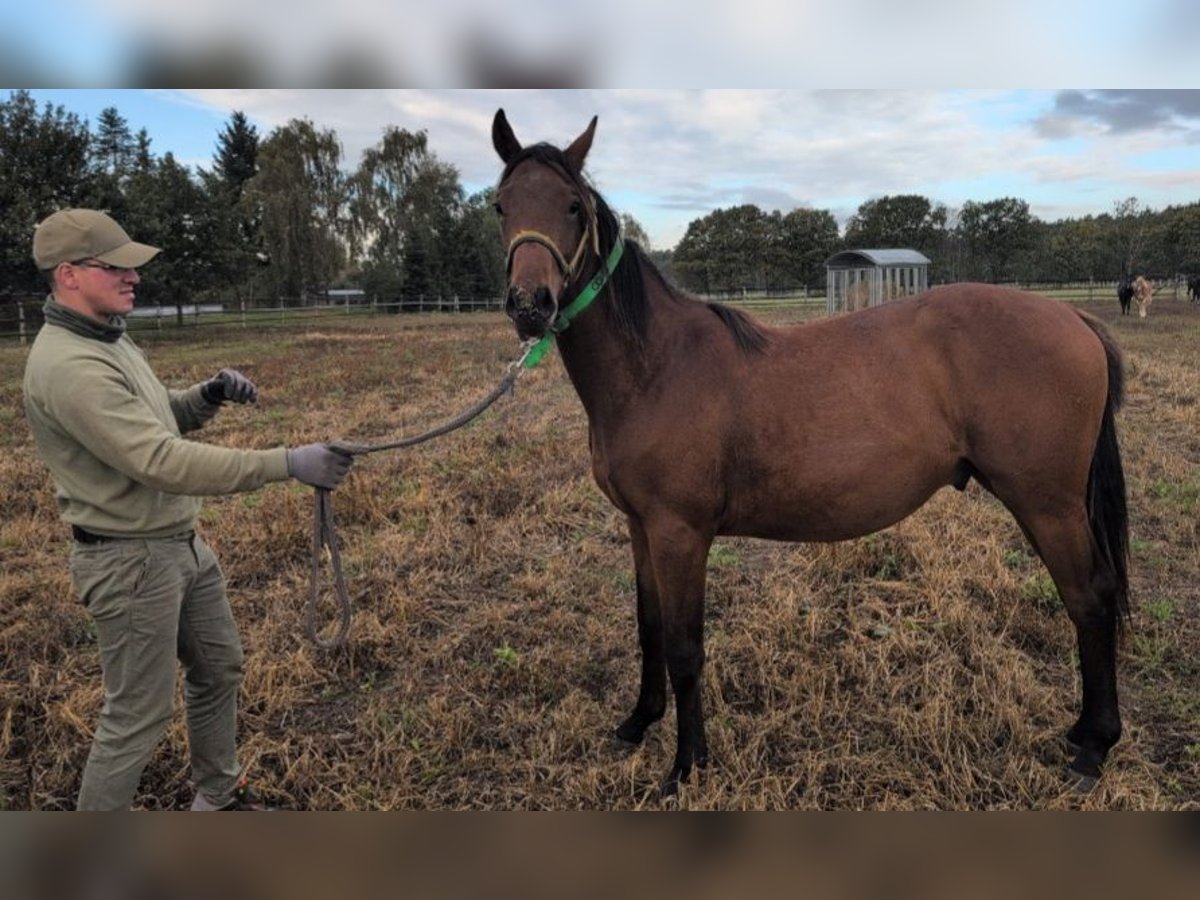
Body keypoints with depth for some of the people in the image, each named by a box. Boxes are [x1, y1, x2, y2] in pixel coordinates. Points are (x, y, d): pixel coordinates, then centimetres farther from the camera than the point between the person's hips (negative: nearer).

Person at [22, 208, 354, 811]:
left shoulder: (108, 340, 7)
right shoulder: (68, 366, -25)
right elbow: (163, 462, -33)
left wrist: (207, 396, -3)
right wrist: (288, 464, -36)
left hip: (183, 544, 10)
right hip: (131, 563, -10)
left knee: (219, 670, 21)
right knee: (139, 713, 4)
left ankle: (218, 795, 41)